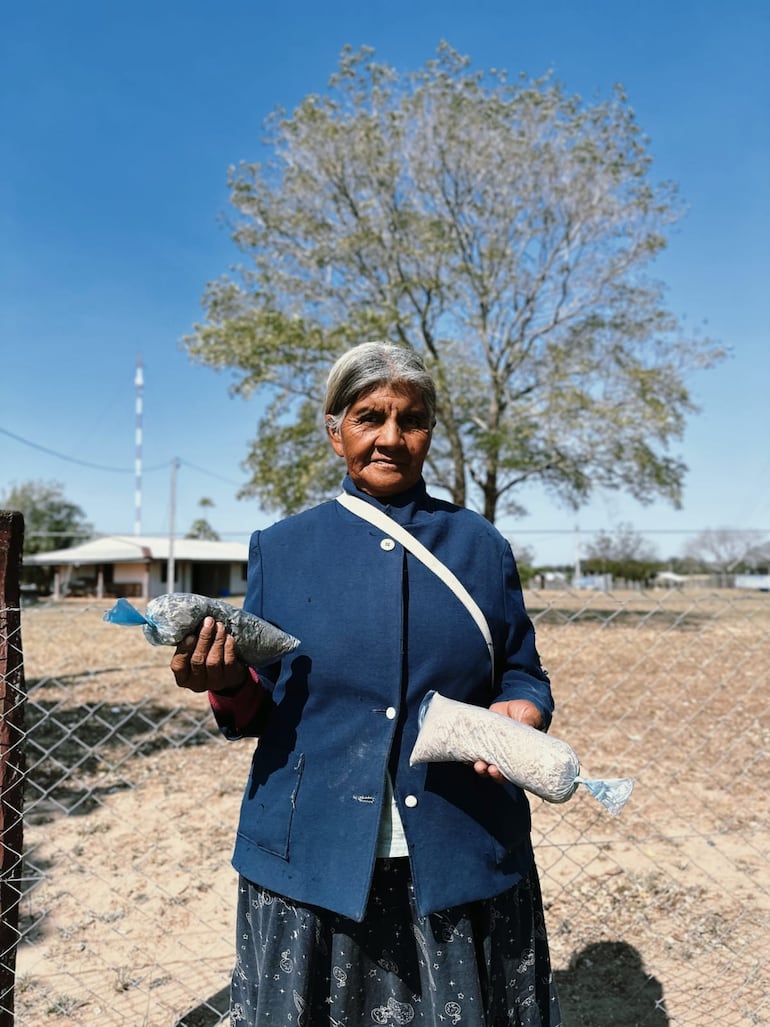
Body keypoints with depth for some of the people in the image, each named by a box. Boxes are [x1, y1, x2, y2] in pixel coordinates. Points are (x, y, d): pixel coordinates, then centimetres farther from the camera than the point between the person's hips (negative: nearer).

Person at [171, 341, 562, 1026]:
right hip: (312, 859, 0)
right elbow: (260, 709, 4)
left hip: (461, 859, 1)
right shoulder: (281, 547, 1)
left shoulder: (481, 546, 2)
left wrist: (521, 714, -13)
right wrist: (229, 685, -17)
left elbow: (523, 676, 8)